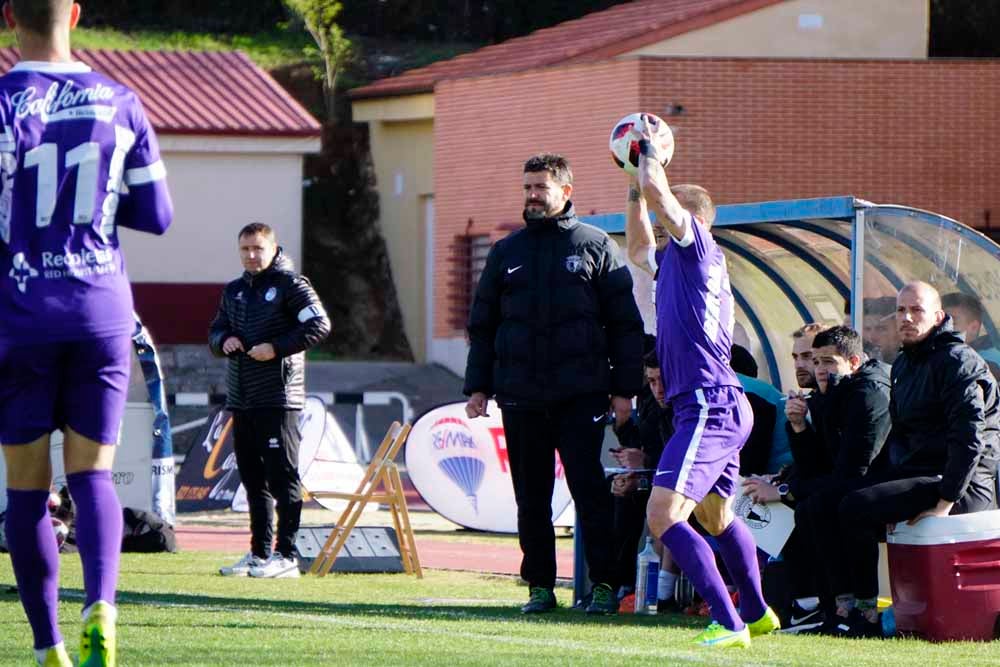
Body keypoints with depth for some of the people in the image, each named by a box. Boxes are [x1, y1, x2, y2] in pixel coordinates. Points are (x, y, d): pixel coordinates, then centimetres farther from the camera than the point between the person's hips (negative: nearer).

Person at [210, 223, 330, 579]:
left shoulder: (290, 285, -3)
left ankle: (286, 555, -8)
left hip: (278, 398, -8)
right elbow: (215, 332, 26)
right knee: (252, 478, 10)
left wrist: (276, 347, -17)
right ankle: (259, 553, 15)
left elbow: (319, 325, -11)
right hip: (241, 399, 8)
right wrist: (224, 341, 1)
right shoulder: (234, 291, 18)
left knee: (282, 476, -8)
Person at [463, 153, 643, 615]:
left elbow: (625, 324, 4)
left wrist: (624, 389, -2)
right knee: (531, 496, 4)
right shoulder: (506, 253, 14)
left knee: (589, 489, -8)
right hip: (521, 398, 3)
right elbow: (481, 325, 17)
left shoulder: (595, 247, 5)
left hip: (581, 395, -3)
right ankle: (540, 585, 10)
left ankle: (604, 584, -4)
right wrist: (477, 387, 8)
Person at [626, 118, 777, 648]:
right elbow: (637, 248, 38)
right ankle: (757, 614, 39)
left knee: (663, 515, -18)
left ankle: (729, 624, -20)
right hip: (722, 408, 11)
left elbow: (658, 191, -18)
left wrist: (650, 149, -1)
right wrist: (634, 189, 31)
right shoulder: (674, 260, 18)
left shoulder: (697, 247, -8)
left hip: (710, 407, -11)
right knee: (714, 517, 25)